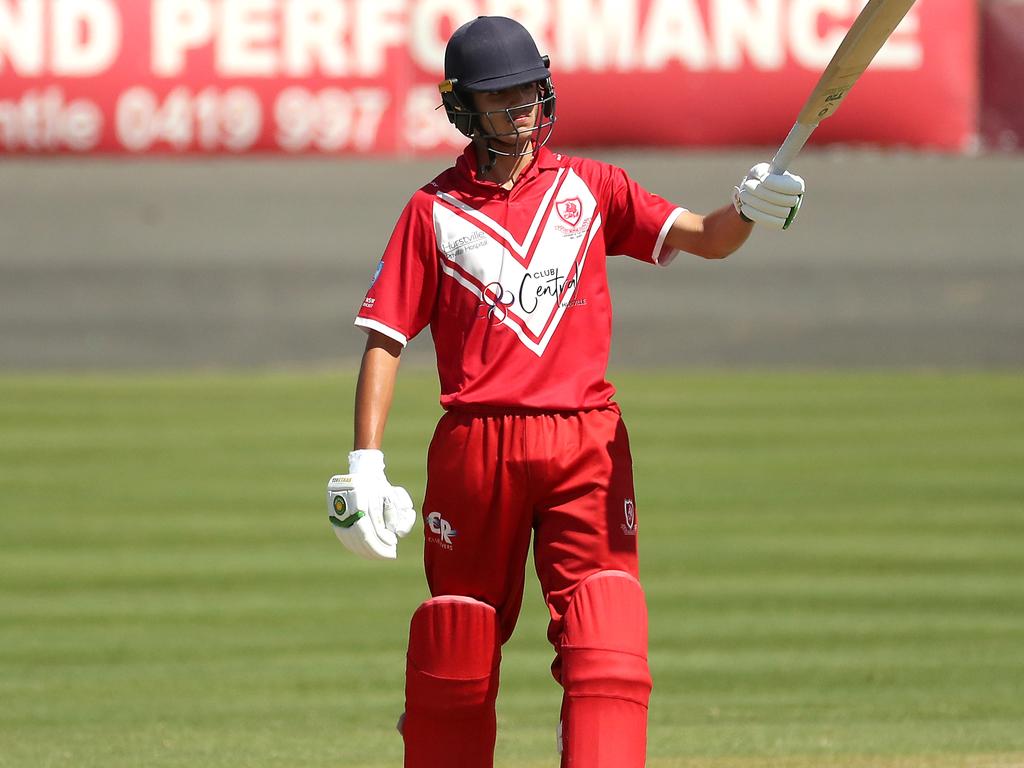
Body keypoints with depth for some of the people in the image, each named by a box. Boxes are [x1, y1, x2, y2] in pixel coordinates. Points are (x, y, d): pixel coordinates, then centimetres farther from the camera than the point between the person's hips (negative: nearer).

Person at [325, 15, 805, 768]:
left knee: (607, 650, -11)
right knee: (454, 660, 6)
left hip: (587, 443, 1)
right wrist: (365, 464, -6)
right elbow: (385, 339, 3)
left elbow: (704, 238, 0)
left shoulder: (588, 186, 10)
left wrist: (749, 212, -24)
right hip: (476, 445, -1)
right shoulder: (434, 210, 6)